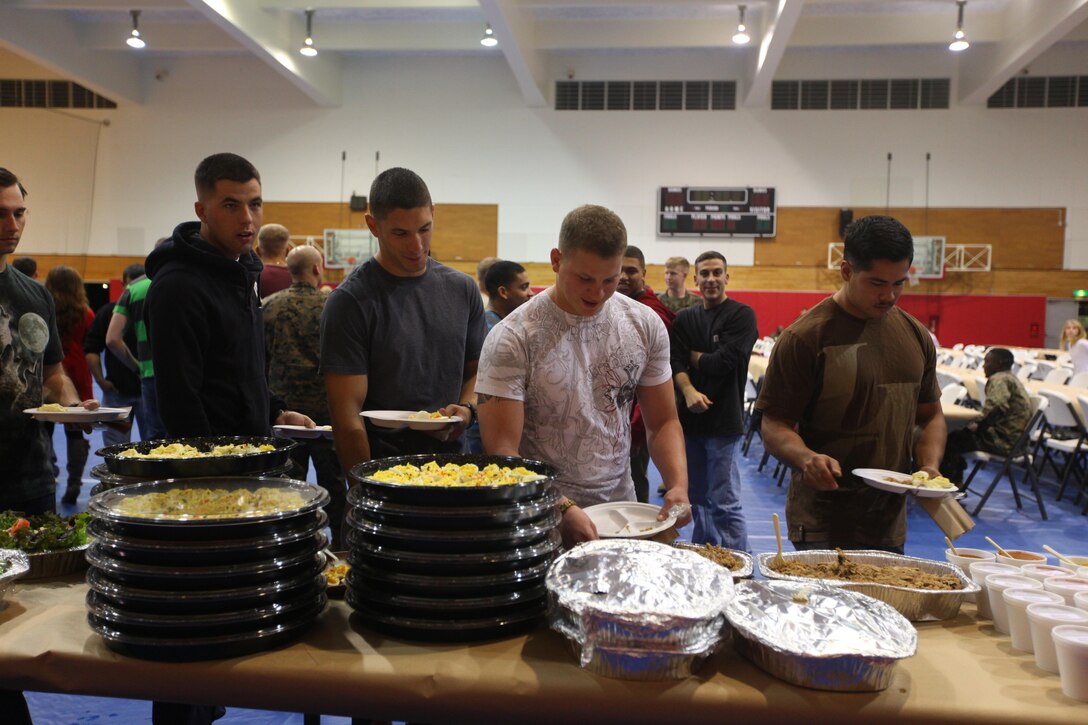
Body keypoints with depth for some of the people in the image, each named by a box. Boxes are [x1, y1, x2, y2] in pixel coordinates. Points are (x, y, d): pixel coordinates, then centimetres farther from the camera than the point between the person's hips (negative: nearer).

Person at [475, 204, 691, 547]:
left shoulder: (645, 325, -2)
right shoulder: (513, 339, -15)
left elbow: (663, 422, 6)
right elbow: (502, 450, -17)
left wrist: (678, 484, -12)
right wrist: (562, 509, -29)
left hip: (622, 508, 4)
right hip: (544, 521, -3)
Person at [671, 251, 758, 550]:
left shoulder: (741, 315, -4)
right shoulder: (685, 319, 11)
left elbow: (723, 362, -16)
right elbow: (676, 364, -1)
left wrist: (693, 356, 0)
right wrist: (689, 391, -19)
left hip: (724, 421, -6)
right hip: (690, 417, 6)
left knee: (724, 503, -7)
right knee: (697, 497, 15)